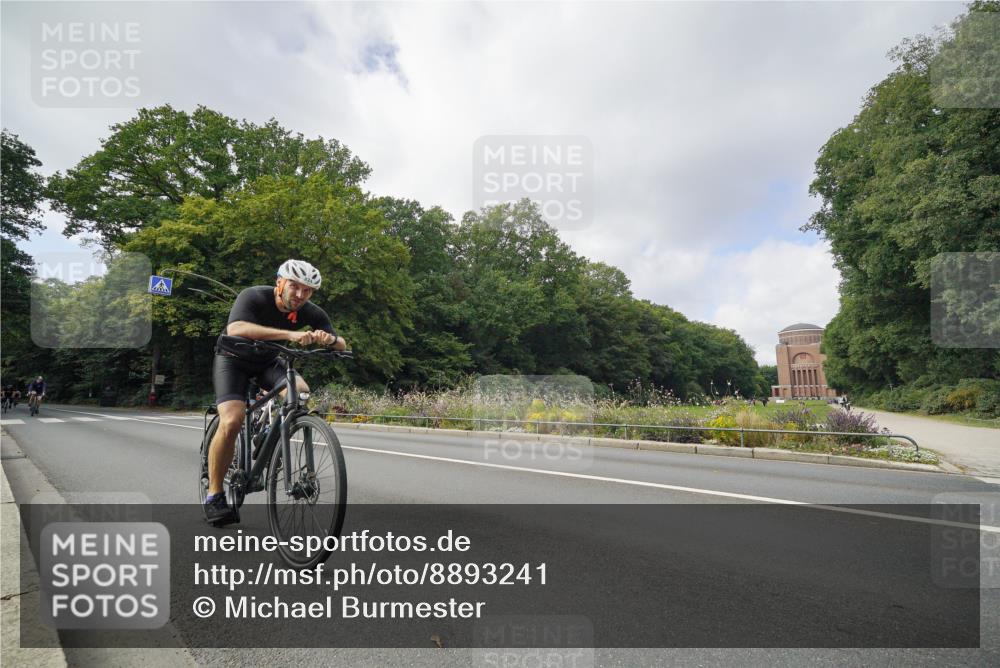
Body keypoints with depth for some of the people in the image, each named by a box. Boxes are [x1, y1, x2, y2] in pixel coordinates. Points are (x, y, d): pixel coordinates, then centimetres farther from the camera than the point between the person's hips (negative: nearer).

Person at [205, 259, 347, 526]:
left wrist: (329, 339, -41)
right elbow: (236, 329, -48)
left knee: (301, 394, -26)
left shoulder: (311, 313, -16)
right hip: (233, 358, -3)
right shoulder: (253, 297, -28)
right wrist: (289, 334, -59)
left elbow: (341, 345, -15)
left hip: (268, 361, 4)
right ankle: (214, 495, -6)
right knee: (231, 422, -23)